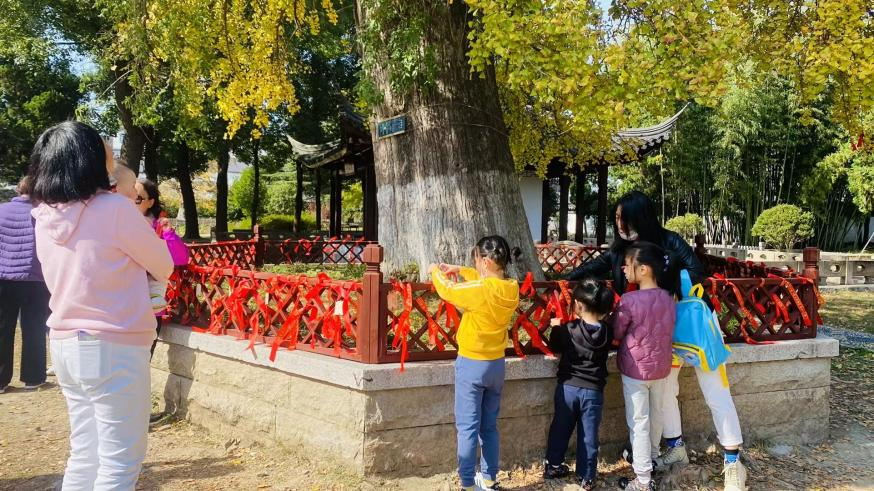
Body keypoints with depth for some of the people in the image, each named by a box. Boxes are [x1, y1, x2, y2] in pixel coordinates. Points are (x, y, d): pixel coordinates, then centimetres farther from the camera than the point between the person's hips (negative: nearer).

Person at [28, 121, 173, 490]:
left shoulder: (44, 217, 3)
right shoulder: (114, 209, -15)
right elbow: (164, 267, -2)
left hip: (66, 346, 7)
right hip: (113, 348, -7)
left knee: (85, 454, 17)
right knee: (119, 461, 3)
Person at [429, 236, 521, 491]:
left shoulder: (481, 290, -23)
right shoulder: (511, 288, -4)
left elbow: (447, 290, -9)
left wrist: (436, 272, 11)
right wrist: (459, 270, 18)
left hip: (472, 364, -7)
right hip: (496, 365, 7)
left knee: (468, 427, 1)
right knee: (489, 426, 17)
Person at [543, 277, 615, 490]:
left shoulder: (566, 330, -14)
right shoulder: (607, 333, -8)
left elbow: (557, 353, -1)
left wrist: (556, 327, 12)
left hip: (567, 386, 0)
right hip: (593, 390, 0)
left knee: (560, 428, 18)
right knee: (589, 435, 11)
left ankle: (552, 466, 32)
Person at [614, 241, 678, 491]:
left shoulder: (629, 300, -23)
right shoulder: (669, 298, -6)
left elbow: (616, 333, -10)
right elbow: (667, 330, 7)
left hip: (635, 369, -5)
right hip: (661, 366, 6)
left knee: (638, 422, 4)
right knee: (655, 414, 23)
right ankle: (652, 455, 45)